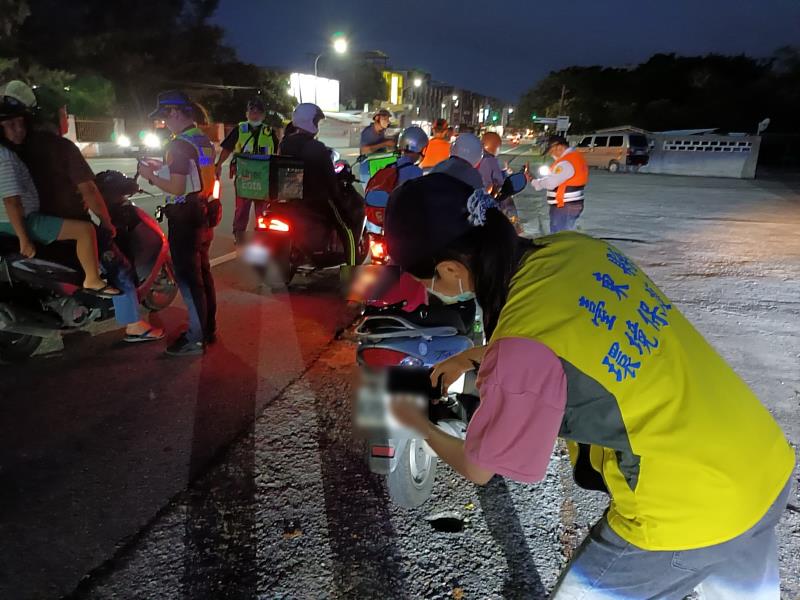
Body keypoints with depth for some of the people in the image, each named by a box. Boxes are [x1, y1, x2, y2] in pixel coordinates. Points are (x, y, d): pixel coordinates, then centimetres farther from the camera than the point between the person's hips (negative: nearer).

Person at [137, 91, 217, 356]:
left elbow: (177, 188, -22)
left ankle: (195, 339, 6)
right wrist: (162, 167, 15)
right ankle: (208, 329, 28)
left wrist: (150, 176, -8)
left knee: (189, 279, -2)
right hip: (203, 214, 9)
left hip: (184, 219, -9)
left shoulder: (179, 145, -18)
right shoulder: (204, 140, 10)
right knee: (203, 274, 17)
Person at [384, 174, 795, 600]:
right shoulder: (572, 247, -8)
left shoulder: (520, 352, -28)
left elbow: (477, 469, -9)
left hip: (688, 511, -7)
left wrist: (420, 426, 10)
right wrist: (471, 358, 20)